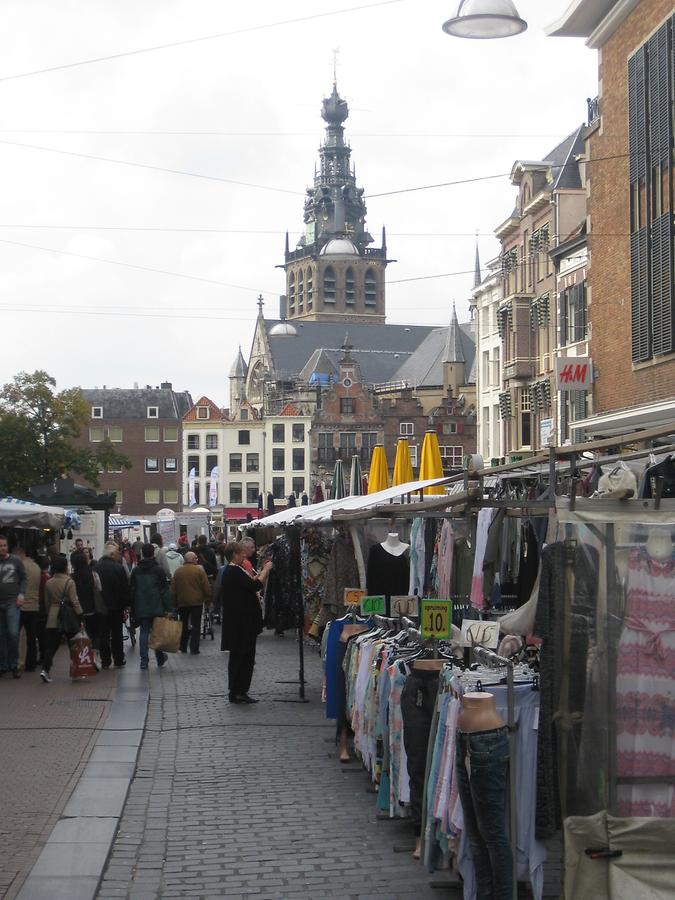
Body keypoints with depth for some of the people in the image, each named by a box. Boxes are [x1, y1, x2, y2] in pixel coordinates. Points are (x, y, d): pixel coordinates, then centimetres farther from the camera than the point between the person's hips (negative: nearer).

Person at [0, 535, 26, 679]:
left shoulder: (15, 561, 3)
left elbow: (23, 578, 7)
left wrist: (21, 595, -4)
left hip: (12, 602, -2)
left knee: (13, 633, -9)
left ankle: (14, 665, 1)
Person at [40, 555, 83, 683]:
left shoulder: (48, 583, 6)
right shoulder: (69, 582, -9)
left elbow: (47, 602, 14)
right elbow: (74, 601, -13)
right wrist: (80, 616, -11)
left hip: (52, 619, 4)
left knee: (51, 645, 3)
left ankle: (45, 669, -12)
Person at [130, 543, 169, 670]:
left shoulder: (136, 571, 4)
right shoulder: (158, 570, -5)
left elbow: (131, 590, 8)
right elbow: (164, 590, -6)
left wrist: (132, 607, 14)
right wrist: (167, 608, -5)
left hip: (141, 608, 2)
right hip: (156, 607, -2)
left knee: (144, 632, 4)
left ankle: (144, 660, 0)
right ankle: (160, 658, 17)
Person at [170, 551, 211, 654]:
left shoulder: (178, 571, 3)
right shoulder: (199, 570, -8)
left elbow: (173, 589, 7)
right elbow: (206, 587, -8)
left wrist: (175, 603, 14)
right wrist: (208, 599, 5)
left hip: (182, 603, 3)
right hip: (197, 602, -3)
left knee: (184, 625, 15)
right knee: (196, 625, 2)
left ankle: (183, 647, 17)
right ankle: (194, 648, -1)